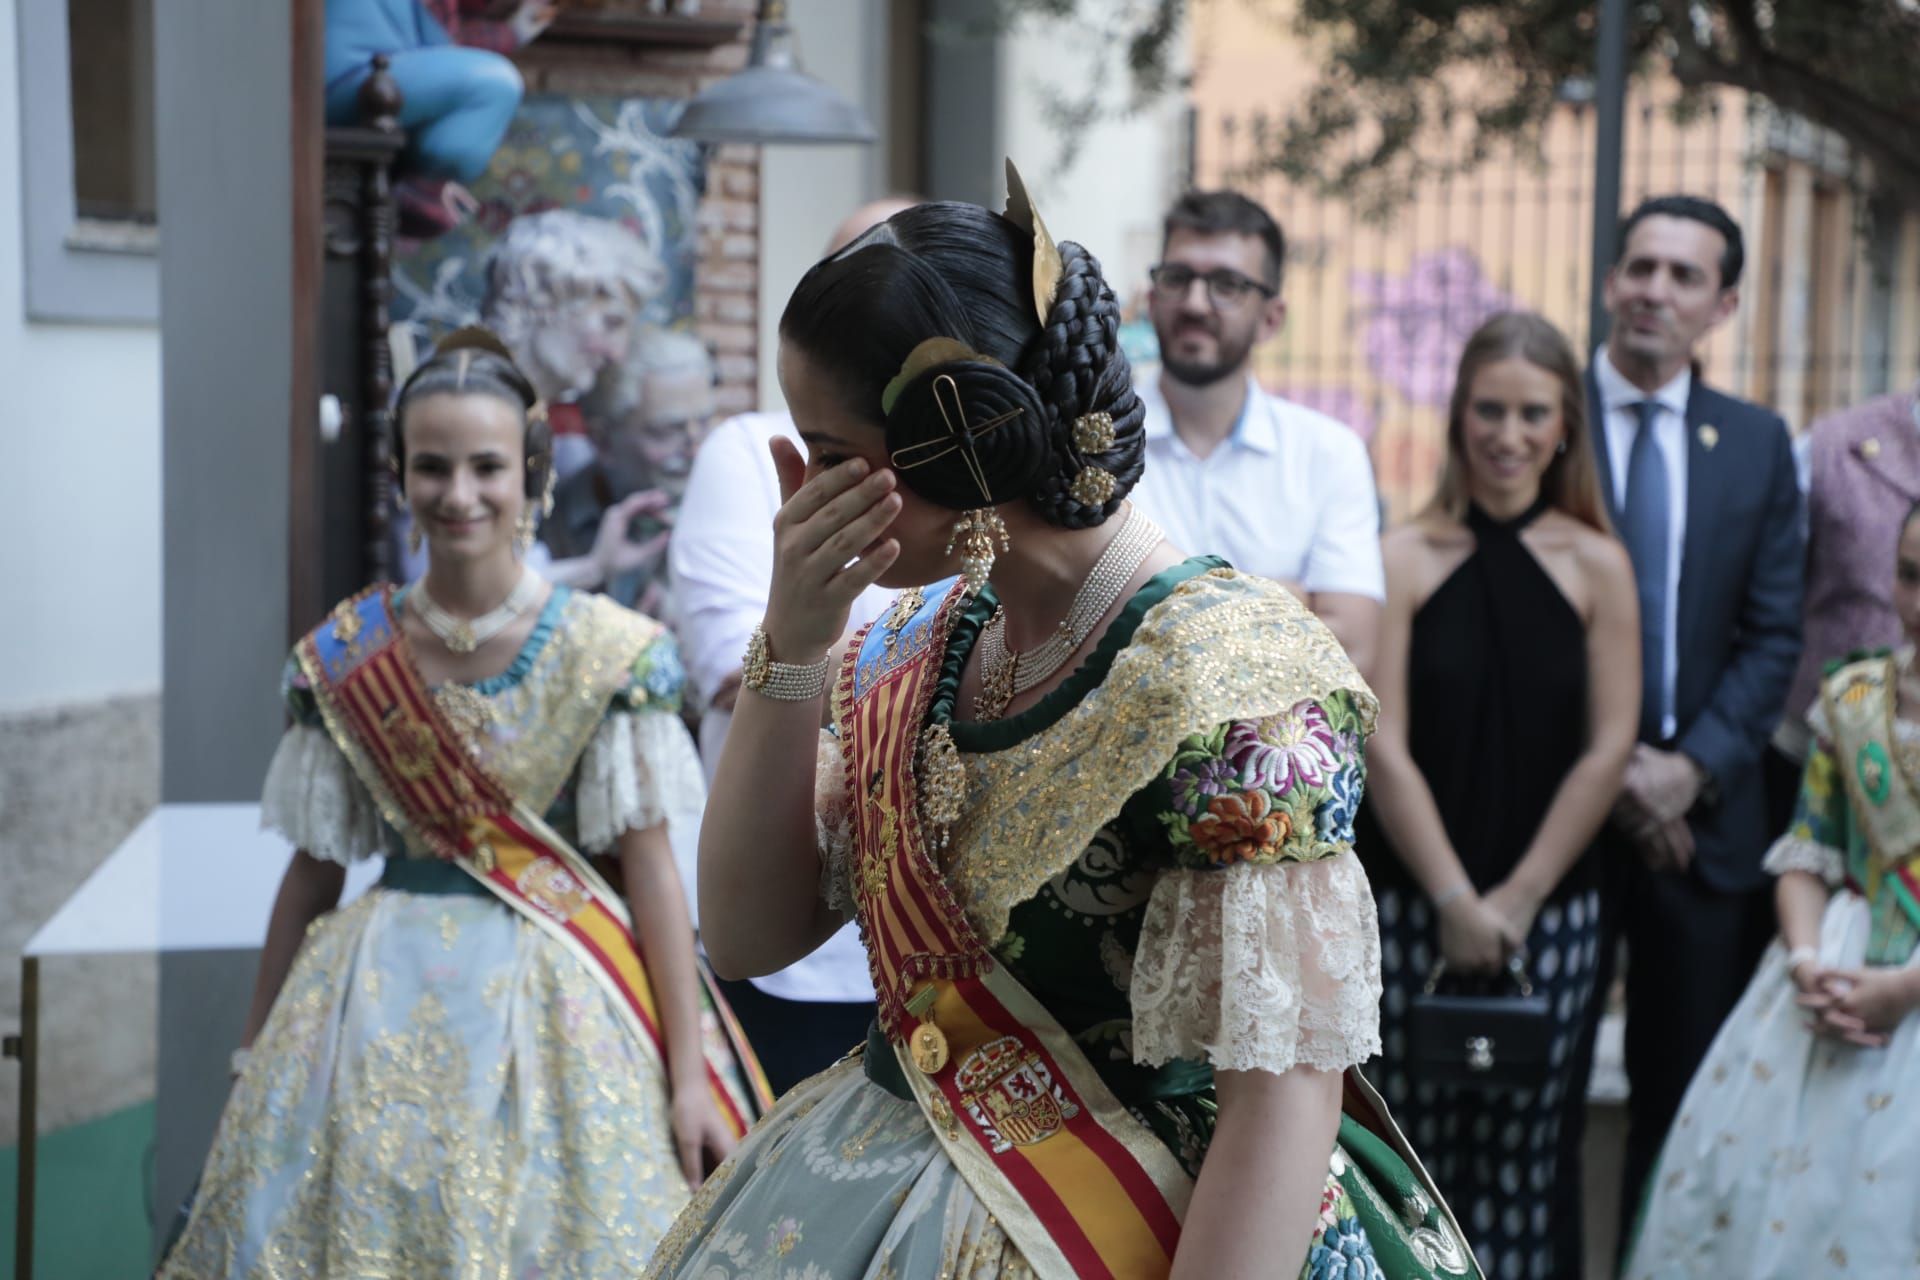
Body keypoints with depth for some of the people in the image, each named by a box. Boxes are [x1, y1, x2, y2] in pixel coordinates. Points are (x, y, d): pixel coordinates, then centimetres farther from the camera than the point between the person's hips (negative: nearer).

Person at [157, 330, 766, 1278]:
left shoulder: (607, 652, -6)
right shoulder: (344, 660, 1)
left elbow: (650, 868, -6)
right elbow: (315, 867, 9)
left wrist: (690, 1071, -9)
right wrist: (254, 1057, 12)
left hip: (560, 1012, -2)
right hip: (382, 1011, 2)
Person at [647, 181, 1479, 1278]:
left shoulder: (1226, 676, -23)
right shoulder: (926, 644, 1)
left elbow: (1282, 1098, -26)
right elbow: (749, 936, 0)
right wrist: (792, 641, -11)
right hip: (895, 1185, 8)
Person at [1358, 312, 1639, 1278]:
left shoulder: (1596, 567, 3)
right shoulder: (1404, 561, -2)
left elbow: (1607, 751, 0)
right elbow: (1384, 747, -6)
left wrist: (1518, 898, -5)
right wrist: (1455, 900, -11)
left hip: (1550, 909, 1)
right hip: (1409, 900, -1)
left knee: (1520, 1158, 5)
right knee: (1412, 1155, 1)